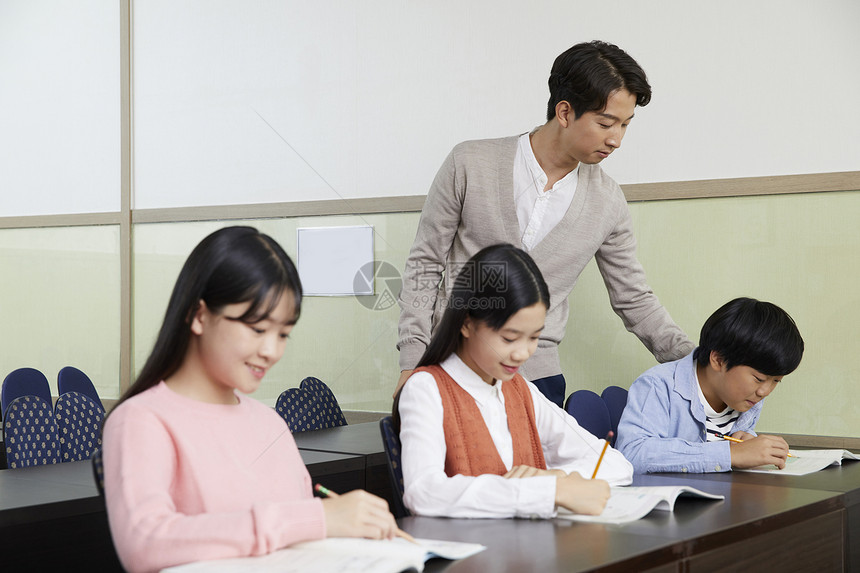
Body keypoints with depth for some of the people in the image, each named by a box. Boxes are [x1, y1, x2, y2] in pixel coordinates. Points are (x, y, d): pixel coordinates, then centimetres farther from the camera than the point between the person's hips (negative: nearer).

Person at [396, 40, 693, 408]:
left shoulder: (608, 202, 2)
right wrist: (412, 362, -6)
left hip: (537, 375, 2)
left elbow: (634, 300, 12)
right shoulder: (470, 165, -6)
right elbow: (424, 266, -1)